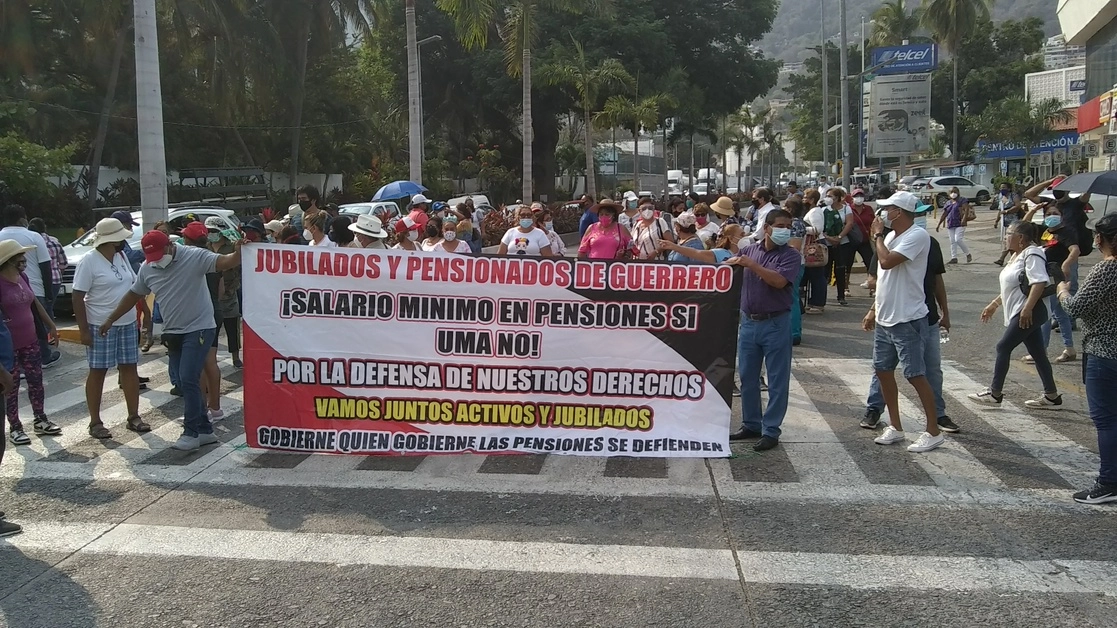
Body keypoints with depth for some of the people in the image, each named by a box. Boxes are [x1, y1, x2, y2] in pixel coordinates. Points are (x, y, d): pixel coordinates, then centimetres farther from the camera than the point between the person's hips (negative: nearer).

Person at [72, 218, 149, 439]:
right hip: (101, 326, -6)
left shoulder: (122, 256, 6)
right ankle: (95, 422, 12)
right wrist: (83, 329, -17)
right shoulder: (89, 262, -14)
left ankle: (133, 417, 17)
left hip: (127, 323, 7)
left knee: (129, 368, 9)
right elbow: (78, 298, -14)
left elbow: (134, 283, 19)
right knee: (98, 372, 3)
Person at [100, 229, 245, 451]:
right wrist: (110, 320, 19)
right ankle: (205, 430, 19)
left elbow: (224, 263, -24)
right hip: (173, 332, 7)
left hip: (199, 329, -7)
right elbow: (133, 295, 17)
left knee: (188, 380, -14)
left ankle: (191, 432, -4)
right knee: (187, 383, 10)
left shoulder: (194, 257, -13)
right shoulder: (146, 269, 5)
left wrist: (238, 252, -46)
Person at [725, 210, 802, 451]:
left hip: (776, 324, -4)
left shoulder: (791, 255, -5)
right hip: (748, 322, 5)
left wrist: (751, 264, -23)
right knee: (747, 377, 13)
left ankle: (770, 431, 9)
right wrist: (734, 262, -6)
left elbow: (779, 280, -21)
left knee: (777, 380, 1)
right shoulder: (749, 250, 7)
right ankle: (751, 424, 26)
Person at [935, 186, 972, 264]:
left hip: (960, 224, -6)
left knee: (958, 239, -16)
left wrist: (964, 218, -29)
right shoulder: (948, 203, 18)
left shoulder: (962, 200, 0)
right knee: (952, 241, 4)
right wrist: (938, 224, 17)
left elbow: (966, 209, -14)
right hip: (950, 225, 6)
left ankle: (968, 254, 1)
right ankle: (954, 258, 7)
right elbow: (944, 214, 20)